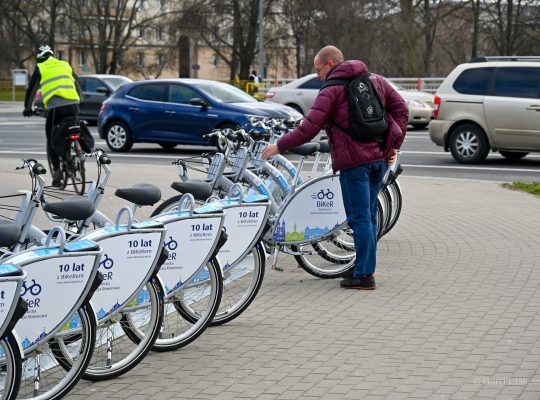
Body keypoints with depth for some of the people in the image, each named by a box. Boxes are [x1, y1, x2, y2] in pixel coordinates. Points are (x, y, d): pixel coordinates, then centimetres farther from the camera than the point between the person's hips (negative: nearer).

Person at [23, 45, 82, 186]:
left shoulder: (40, 68, 12)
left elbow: (31, 89, 15)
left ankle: (56, 169, -3)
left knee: (51, 139, 8)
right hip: (72, 106, 3)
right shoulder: (66, 65, 22)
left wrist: (27, 108, 28)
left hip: (54, 107, -3)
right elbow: (78, 87, 26)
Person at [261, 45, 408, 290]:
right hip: (380, 158, 7)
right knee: (368, 215, 16)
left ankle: (363, 275, -1)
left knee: (359, 218, -3)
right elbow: (401, 108, 11)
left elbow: (308, 129, -11)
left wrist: (279, 146, -2)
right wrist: (394, 145, 10)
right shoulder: (376, 80, 14)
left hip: (354, 160, -7)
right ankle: (365, 266, 24)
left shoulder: (332, 91, -6)